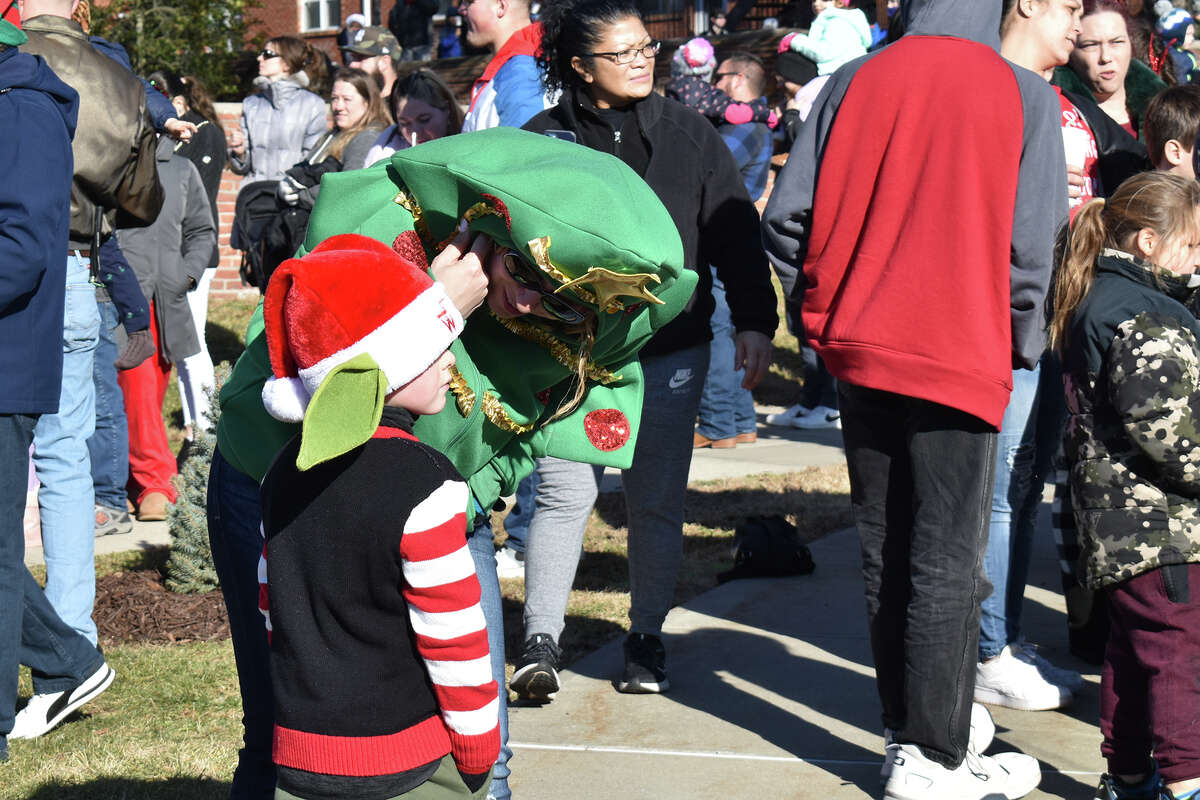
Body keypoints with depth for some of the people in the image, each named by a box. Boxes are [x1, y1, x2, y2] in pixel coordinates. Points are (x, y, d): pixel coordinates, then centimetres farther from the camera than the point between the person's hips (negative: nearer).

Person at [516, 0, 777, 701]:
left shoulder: (689, 134, 7)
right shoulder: (543, 139, 2)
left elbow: (735, 231, 7)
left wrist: (755, 321, 1)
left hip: (669, 351, 2)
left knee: (658, 499, 7)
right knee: (566, 493, -7)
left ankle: (647, 639, 21)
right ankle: (541, 642, 3)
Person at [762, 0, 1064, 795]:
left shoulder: (855, 83, 1)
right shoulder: (1024, 96, -6)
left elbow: (786, 219, -2)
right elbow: (1030, 247, -9)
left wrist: (839, 296, 12)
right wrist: (1021, 348, 5)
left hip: (861, 353, 4)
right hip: (962, 361, -3)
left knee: (886, 552, 15)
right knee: (948, 566, 4)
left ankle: (907, 727, 24)